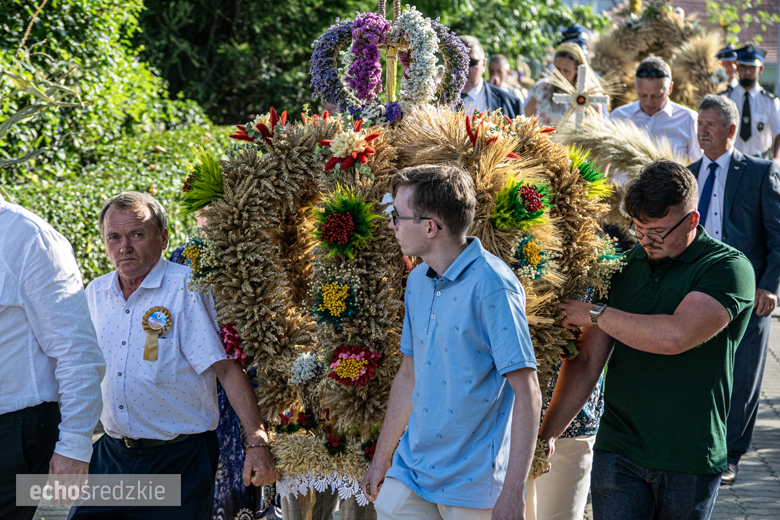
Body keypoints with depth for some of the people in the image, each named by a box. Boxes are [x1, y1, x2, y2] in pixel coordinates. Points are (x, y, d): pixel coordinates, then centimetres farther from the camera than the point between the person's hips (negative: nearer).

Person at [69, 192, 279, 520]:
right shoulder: (95, 294, 7)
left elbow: (227, 368, -16)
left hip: (180, 458, -5)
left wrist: (257, 442, -23)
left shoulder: (188, 289, -11)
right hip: (111, 454, 5)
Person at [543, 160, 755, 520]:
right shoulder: (623, 267, 6)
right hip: (618, 451, 3)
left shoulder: (729, 268, -9)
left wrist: (594, 313, -12)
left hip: (691, 459, -3)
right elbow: (586, 361, 4)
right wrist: (546, 435, -5)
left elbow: (674, 336, -25)